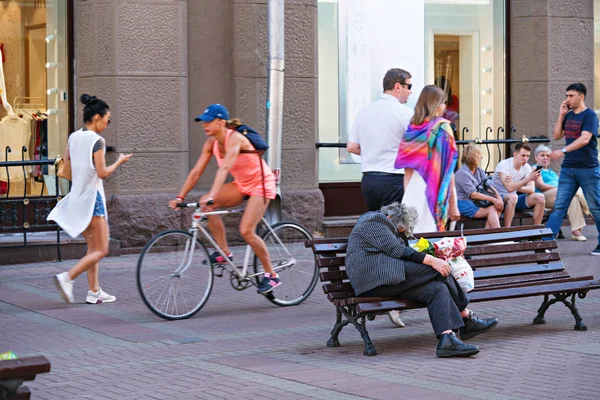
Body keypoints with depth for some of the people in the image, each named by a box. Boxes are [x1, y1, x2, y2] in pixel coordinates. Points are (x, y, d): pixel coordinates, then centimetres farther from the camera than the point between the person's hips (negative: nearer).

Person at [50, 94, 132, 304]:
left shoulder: (73, 137, 8)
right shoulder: (96, 141, -15)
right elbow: (103, 173, -17)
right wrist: (120, 161, -3)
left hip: (76, 198, 9)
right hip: (92, 197, -8)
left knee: (93, 247, 16)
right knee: (101, 250, -3)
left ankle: (94, 291, 15)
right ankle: (67, 277, -17)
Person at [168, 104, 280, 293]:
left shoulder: (235, 139, -28)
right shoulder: (211, 142, -6)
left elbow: (224, 168, -41)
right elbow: (196, 172, -7)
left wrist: (211, 197, -53)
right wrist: (180, 197, -15)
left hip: (261, 183, -7)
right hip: (242, 184, 7)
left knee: (246, 231, -19)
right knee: (206, 204, -13)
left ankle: (271, 275, -3)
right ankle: (224, 252, -3)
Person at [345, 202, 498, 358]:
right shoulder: (374, 220, -1)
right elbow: (396, 250, -12)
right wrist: (431, 260, -15)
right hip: (373, 277, -10)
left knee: (437, 288, -9)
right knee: (439, 271, -13)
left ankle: (447, 339, -23)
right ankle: (467, 318, -2)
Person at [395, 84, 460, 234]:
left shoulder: (412, 128, 7)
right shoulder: (442, 127, -5)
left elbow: (407, 171, 10)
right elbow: (448, 169, -6)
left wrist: (408, 197, 17)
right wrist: (453, 205, -2)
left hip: (413, 191, 5)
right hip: (434, 193, -4)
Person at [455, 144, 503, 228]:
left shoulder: (479, 170, 10)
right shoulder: (463, 173, -15)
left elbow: (489, 186, 6)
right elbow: (473, 194, -20)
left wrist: (499, 198, -14)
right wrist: (493, 199, -22)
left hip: (475, 202, 8)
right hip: (463, 203, -8)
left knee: (498, 207, -16)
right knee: (492, 210, -23)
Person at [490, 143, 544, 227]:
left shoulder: (526, 167, 0)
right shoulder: (503, 165, -19)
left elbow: (531, 190, -11)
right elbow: (510, 188, -33)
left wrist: (516, 187, -29)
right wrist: (528, 178, -38)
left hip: (513, 198, 7)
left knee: (540, 197, -12)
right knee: (513, 197, -39)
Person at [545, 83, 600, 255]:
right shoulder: (568, 116, 12)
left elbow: (585, 139, -22)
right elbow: (556, 136, 12)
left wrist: (563, 151, -30)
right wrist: (561, 115, 3)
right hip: (568, 168, 6)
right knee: (559, 206, 0)